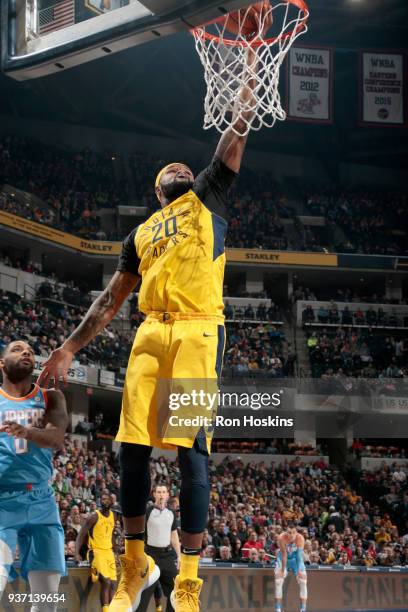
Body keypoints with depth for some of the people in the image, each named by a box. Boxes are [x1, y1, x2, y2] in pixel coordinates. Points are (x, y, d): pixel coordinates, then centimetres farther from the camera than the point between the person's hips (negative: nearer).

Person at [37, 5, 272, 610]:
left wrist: (253, 53, 2)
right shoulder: (140, 235, 26)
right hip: (151, 335, 4)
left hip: (198, 332, -4)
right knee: (132, 447, 0)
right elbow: (110, 300, 26)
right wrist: (70, 349, 19)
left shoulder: (208, 197, 16)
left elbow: (237, 130, 8)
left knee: (191, 448, -10)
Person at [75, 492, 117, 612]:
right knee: (106, 581, -21)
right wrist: (77, 554, -22)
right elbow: (81, 535, -11)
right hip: (96, 552, -7)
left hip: (109, 552, 7)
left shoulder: (113, 516, 9)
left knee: (113, 584, 2)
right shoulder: (94, 516, -11)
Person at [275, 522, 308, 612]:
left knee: (303, 581, -8)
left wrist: (299, 570, -43)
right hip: (283, 558, -1)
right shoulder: (281, 538, -32)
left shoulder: (300, 538, -30)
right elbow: (284, 554, -29)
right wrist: (283, 570, -29)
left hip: (295, 558, 1)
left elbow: (300, 555, -35)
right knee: (278, 581, -9)